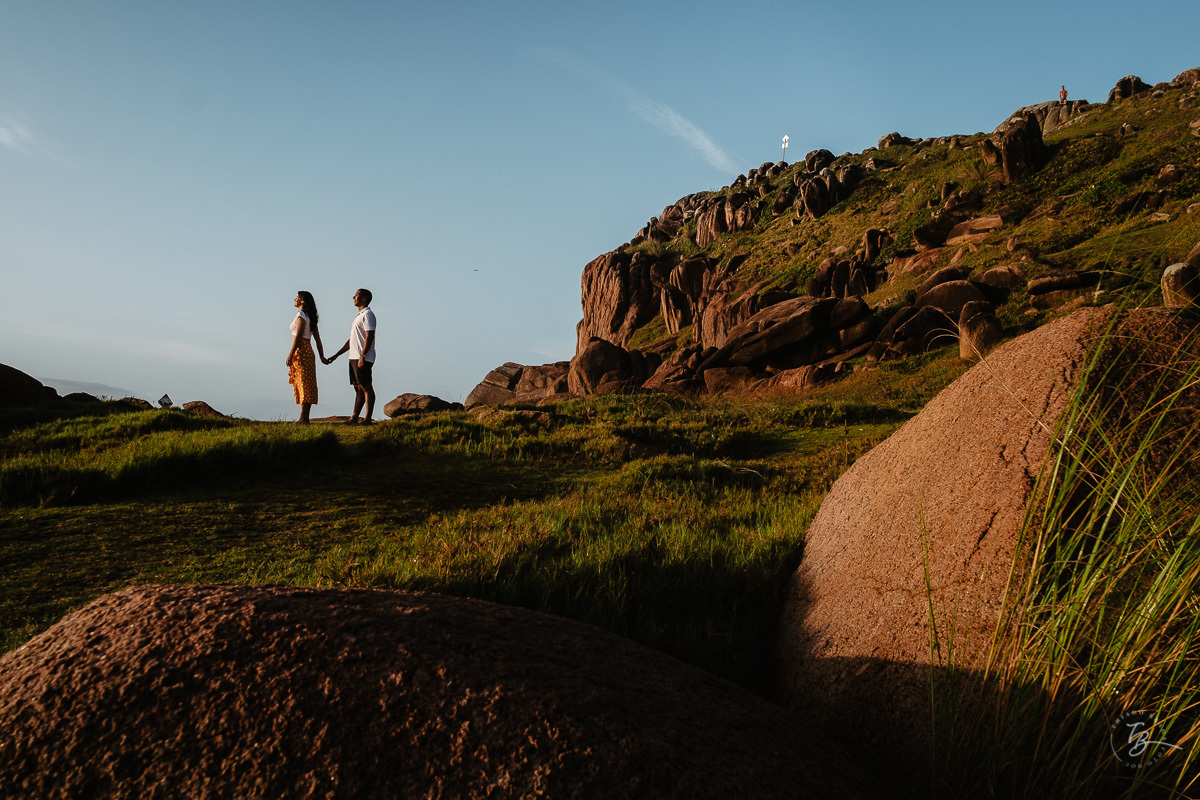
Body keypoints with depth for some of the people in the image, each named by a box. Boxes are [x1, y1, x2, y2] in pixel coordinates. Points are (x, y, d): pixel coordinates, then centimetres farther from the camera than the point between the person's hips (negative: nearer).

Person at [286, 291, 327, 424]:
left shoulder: (301, 315, -10)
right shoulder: (310, 317, 16)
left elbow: (298, 336, -17)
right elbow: (318, 338, 16)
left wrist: (290, 355, -18)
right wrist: (322, 356, 17)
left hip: (301, 351, -9)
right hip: (307, 350, 9)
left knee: (303, 384, -9)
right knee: (301, 384, 9)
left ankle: (304, 418, -9)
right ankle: (304, 418, 10)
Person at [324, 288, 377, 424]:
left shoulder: (367, 315, -7)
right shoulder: (359, 316, 24)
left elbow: (369, 337, -18)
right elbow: (351, 340, 26)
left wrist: (362, 356, -26)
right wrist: (336, 355, 25)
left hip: (363, 359, -10)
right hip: (354, 358, 10)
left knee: (366, 387, -9)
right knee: (358, 388, 9)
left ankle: (368, 419, -9)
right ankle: (354, 418, 10)